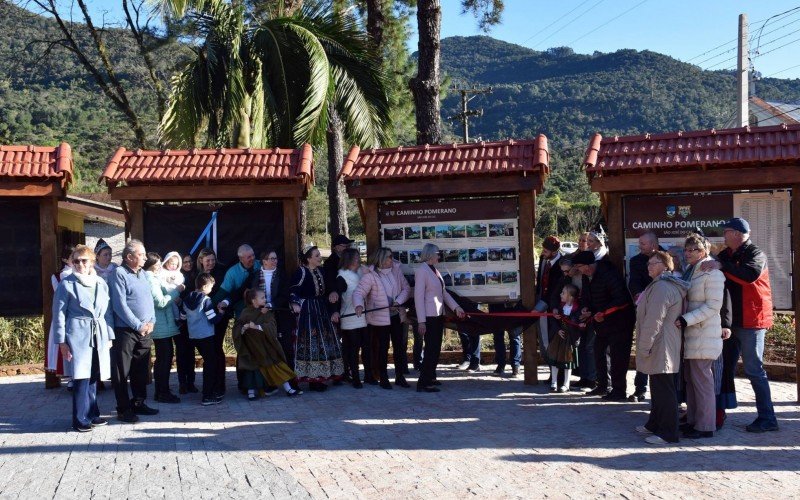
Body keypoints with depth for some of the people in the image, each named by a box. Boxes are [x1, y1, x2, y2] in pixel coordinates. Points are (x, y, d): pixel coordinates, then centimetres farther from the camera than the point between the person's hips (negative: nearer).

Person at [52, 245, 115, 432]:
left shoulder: (101, 283, 12)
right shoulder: (66, 283, 0)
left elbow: (108, 311, 14)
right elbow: (59, 313, -1)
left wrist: (109, 336, 9)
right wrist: (61, 341, -5)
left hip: (99, 336, 4)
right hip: (78, 335, -4)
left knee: (94, 376, 9)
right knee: (81, 377, -7)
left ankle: (92, 414, 20)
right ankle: (81, 419, 1)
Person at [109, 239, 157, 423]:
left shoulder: (143, 274, 13)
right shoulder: (119, 274, -10)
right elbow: (120, 305, -15)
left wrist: (151, 322, 1)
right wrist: (138, 325, -14)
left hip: (145, 330, 7)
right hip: (126, 330, -7)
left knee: (141, 370, 14)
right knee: (122, 372, 1)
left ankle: (138, 403, 25)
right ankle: (124, 409, 7)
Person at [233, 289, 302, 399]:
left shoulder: (267, 312, -1)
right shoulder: (246, 313, -4)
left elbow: (271, 326, -15)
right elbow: (237, 329, -6)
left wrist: (257, 327, -26)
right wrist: (245, 327, -26)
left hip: (266, 346, 1)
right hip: (251, 347, -1)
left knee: (276, 365, 1)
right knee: (251, 366, 0)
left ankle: (288, 389, 5)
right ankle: (251, 391, 12)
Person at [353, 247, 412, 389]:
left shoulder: (396, 270, 0)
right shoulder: (370, 275, -14)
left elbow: (406, 288, 3)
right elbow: (359, 292, -21)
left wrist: (399, 301, -13)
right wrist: (359, 305, -40)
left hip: (397, 315, 5)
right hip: (379, 318, -5)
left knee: (399, 346, 9)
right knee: (383, 348, 3)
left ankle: (400, 377, 21)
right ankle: (383, 379, 15)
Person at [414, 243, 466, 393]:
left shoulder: (434, 270, 14)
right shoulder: (421, 270, -12)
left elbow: (443, 292, 20)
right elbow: (418, 296, -16)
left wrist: (456, 307, 11)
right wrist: (421, 321, -20)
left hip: (439, 315, 9)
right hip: (429, 317, -9)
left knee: (436, 349, 13)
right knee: (431, 349, -8)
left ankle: (430, 378, 24)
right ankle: (424, 383, -4)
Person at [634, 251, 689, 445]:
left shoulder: (662, 287, -18)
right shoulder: (665, 285, 18)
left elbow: (653, 321, -23)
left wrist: (644, 347, -19)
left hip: (661, 347, -11)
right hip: (662, 348, 11)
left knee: (663, 390, -6)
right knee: (658, 388, 19)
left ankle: (668, 433, -1)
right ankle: (654, 424, 30)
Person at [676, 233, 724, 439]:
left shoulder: (712, 274, -11)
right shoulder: (690, 271, 17)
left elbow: (713, 305, -17)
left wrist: (687, 319, -22)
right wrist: (682, 320, 9)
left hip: (704, 334, -9)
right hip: (690, 333, 9)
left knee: (701, 379, -4)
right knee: (690, 378, 13)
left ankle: (705, 426, 4)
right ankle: (692, 420, 22)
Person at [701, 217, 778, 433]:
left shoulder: (755, 254, -11)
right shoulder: (726, 254, 13)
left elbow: (751, 274, -31)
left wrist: (721, 266, -35)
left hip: (751, 321, -8)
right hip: (732, 320, 8)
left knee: (754, 369, -5)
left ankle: (767, 419, 2)